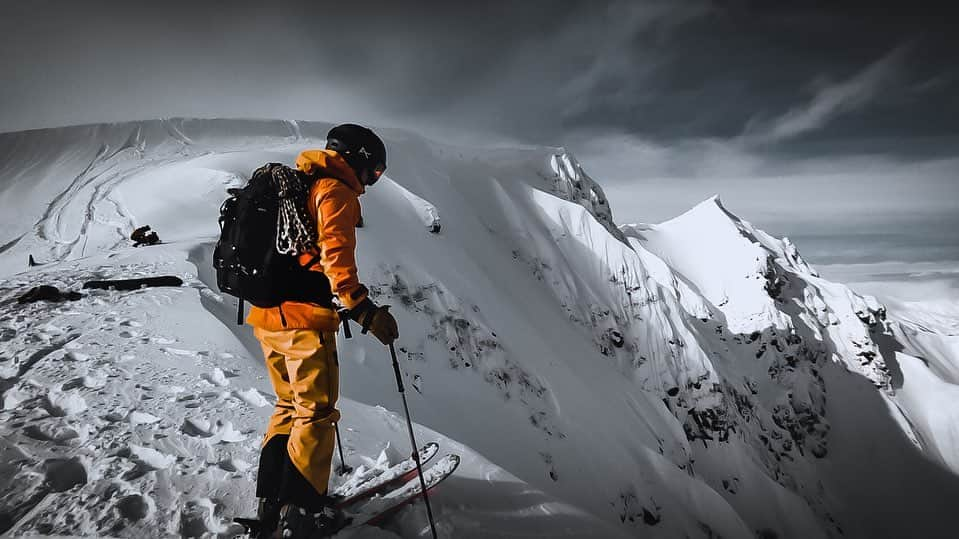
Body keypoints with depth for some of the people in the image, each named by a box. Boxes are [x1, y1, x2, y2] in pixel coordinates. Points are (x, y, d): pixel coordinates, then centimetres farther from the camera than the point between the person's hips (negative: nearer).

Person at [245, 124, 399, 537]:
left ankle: (271, 503, 22)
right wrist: (363, 308, -26)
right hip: (304, 319, -9)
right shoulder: (336, 190, -7)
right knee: (316, 415, 1)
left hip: (267, 317, 9)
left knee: (290, 407, 19)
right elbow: (335, 254, -22)